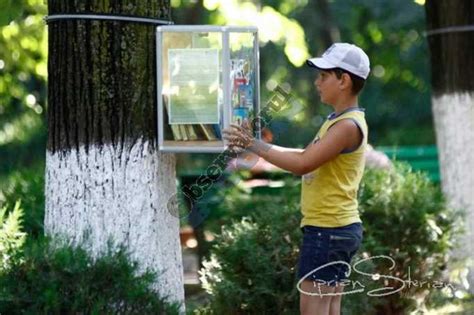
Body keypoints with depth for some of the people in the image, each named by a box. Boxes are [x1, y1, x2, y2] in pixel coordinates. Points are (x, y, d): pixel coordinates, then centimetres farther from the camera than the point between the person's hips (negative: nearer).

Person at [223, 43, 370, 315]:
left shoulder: (349, 126, -17)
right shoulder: (339, 121, 16)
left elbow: (302, 165, -23)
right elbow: (307, 156, 20)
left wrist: (254, 145, -17)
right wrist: (257, 145, 12)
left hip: (327, 231, -10)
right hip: (338, 228, 10)